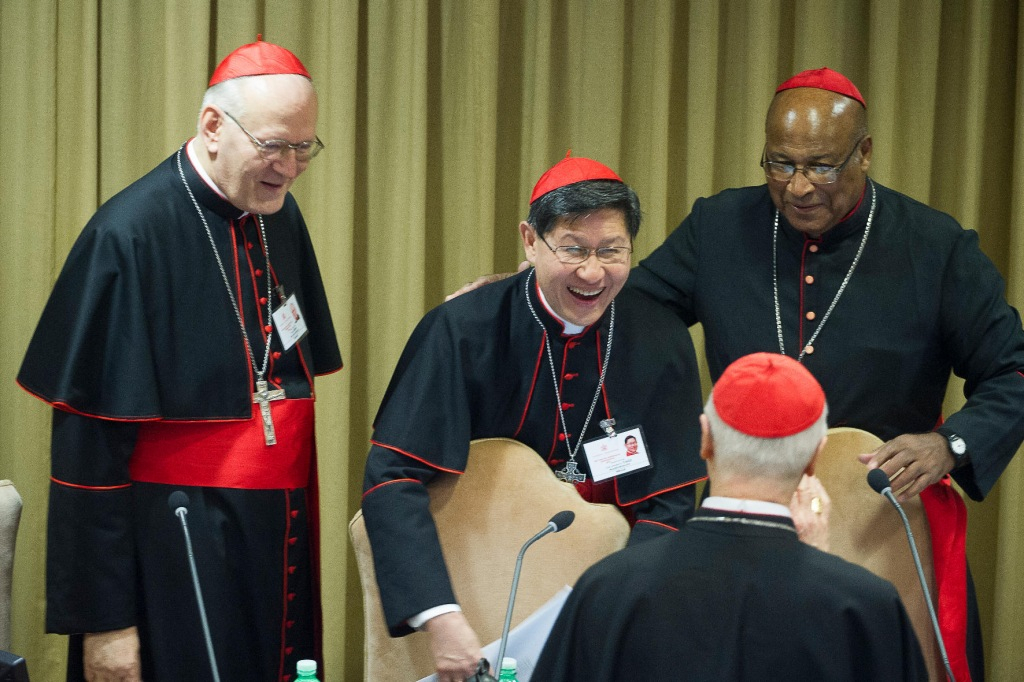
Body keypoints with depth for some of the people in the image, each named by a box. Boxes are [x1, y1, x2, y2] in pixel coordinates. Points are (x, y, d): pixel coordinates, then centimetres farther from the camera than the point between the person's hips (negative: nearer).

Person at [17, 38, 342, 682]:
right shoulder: (129, 235, -15)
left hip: (281, 547, 7)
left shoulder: (280, 219, 5)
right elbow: (90, 443, -14)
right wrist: (104, 619, -15)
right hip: (176, 556, -6)